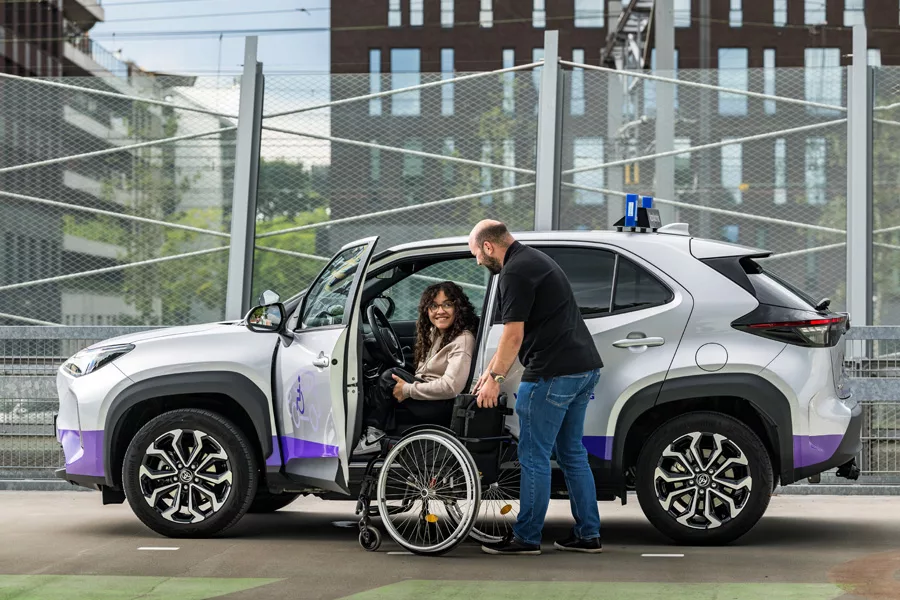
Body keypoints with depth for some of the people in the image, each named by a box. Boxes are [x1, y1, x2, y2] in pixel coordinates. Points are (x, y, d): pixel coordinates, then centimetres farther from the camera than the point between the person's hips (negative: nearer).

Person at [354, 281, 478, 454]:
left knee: (390, 377, -16)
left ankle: (373, 431, -4)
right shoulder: (434, 333, 14)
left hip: (446, 409, -9)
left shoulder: (462, 340, -15)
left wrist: (409, 390, -19)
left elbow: (451, 387, -25)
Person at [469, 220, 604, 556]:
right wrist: (493, 370, 27)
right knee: (572, 453, 15)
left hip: (553, 375, -10)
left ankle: (526, 538, 4)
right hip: (585, 367, 10)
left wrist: (495, 378, -6)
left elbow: (514, 335, -15)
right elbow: (518, 334, 26)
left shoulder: (515, 272, -11)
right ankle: (587, 535, 16)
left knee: (534, 457, -2)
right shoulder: (534, 261, 21)